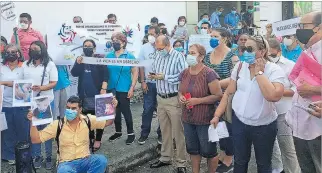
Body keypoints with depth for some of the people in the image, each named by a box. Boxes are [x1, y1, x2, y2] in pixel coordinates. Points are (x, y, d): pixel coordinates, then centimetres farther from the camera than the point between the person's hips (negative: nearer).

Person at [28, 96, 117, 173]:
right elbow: (35, 139, -3)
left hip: (85, 160, 2)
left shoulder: (87, 120, -1)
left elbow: (108, 122, 8)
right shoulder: (58, 125, -5)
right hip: (66, 163, -2)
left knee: (102, 160, -30)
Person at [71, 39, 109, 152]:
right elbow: (74, 74, 1)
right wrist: (78, 63, -16)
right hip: (84, 94, 4)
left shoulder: (100, 58, -3)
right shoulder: (80, 59, 9)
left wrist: (103, 88, -18)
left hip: (97, 93, -4)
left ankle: (98, 140, 14)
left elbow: (105, 74, -9)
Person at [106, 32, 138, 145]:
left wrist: (131, 89, -10)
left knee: (125, 111, 2)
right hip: (111, 89, 4)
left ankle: (131, 133, 17)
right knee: (115, 111, 14)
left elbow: (135, 73, -4)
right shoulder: (108, 56, 4)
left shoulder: (130, 56, -5)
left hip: (124, 90, -4)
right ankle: (118, 132, 30)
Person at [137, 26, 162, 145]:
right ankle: (144, 133, 20)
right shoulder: (144, 47, 2)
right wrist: (143, 82, -1)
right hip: (149, 83, 2)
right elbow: (141, 65, 5)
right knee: (147, 109, 8)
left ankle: (161, 134, 23)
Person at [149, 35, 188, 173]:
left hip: (174, 99, -7)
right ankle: (165, 158, 32)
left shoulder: (178, 56, -13)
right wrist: (152, 75, -5)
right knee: (164, 130, 17)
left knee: (178, 132, 2)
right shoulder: (158, 55, 9)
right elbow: (153, 70, 19)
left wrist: (164, 77, -18)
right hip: (160, 98, 7)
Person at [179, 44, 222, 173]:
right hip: (187, 119, 6)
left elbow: (218, 95, -18)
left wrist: (198, 100, -22)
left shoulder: (209, 74, -17)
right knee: (192, 149, 19)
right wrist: (180, 97, -6)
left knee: (208, 151, 9)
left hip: (205, 120, -6)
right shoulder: (184, 73, 4)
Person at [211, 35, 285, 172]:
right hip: (239, 122, 3)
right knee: (239, 162, 17)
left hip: (264, 126, -2)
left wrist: (259, 72, -23)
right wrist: (217, 115, -1)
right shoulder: (239, 66, -1)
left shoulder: (274, 70, -14)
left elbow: (274, 96, -31)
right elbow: (228, 92, 4)